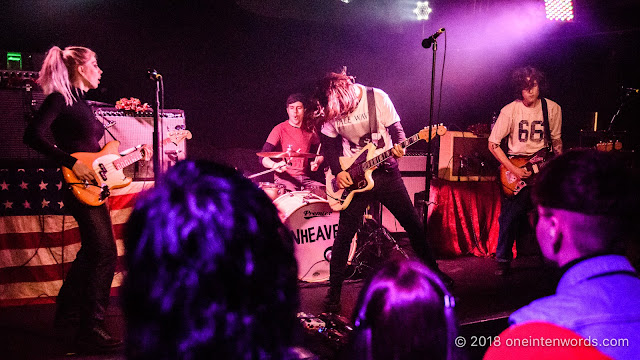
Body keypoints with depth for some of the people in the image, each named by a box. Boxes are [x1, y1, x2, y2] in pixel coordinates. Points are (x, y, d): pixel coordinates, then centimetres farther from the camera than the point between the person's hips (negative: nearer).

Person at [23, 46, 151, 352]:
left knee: (91, 251, 20)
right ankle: (91, 332, -5)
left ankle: (68, 315, 37)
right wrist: (72, 163, -25)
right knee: (105, 255, -12)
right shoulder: (59, 99, -9)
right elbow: (33, 135, -22)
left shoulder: (80, 102, 19)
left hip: (94, 186, 10)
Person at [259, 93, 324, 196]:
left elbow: (319, 154, 23)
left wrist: (316, 162, -2)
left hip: (306, 179, 5)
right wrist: (275, 165, -33)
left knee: (325, 193, -18)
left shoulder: (309, 130, 10)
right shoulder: (280, 130, -5)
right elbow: (264, 157, -11)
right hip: (284, 179, -4)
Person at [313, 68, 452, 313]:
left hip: (385, 171, 0)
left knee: (413, 223, 6)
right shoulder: (330, 110, -5)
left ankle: (432, 271, 25)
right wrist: (338, 172, -9)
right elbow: (328, 143, 5)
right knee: (345, 234, -3)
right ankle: (333, 291, 8)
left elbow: (396, 128, -3)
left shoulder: (378, 98, -11)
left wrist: (399, 146, -24)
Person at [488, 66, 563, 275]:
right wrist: (513, 169, -14)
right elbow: (493, 144, -7)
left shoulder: (553, 109, 0)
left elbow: (556, 140, 13)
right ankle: (503, 260, 11)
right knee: (510, 218, -6)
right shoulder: (510, 110, -9)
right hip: (515, 167, -2)